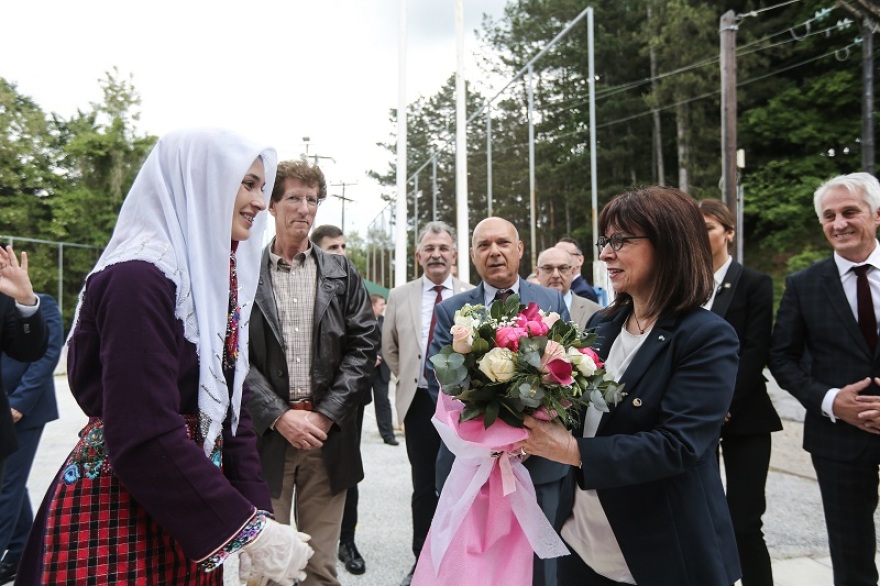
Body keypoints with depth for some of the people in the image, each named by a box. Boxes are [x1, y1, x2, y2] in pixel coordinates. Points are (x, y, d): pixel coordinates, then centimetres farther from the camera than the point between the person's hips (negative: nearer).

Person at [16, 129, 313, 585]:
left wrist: (258, 512, -1)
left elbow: (228, 407, 6)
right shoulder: (139, 277, -20)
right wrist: (246, 529, -21)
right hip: (116, 515, -8)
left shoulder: (216, 276, 6)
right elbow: (143, 436, -26)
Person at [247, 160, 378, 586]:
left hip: (328, 433, 2)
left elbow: (363, 345, 2)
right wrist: (279, 415, -11)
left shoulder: (342, 273, 8)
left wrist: (327, 414, -7)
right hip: (266, 433, -1)